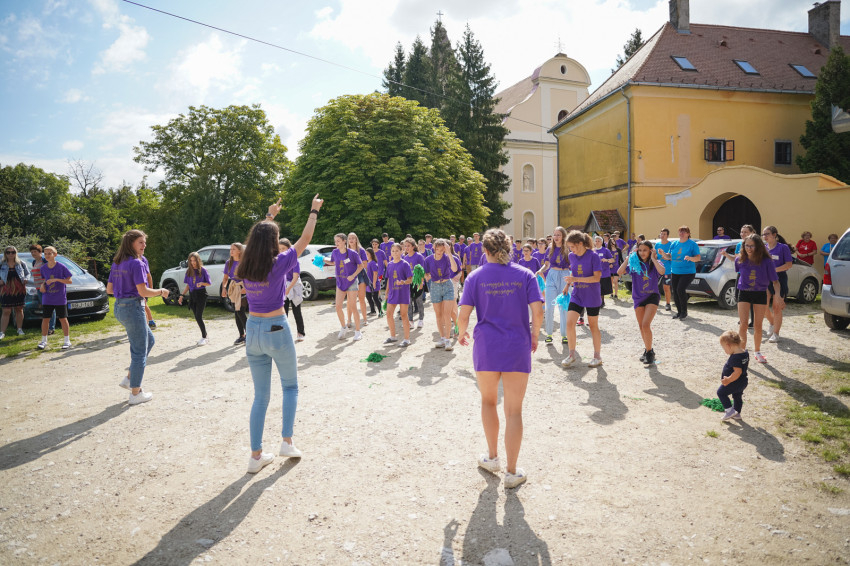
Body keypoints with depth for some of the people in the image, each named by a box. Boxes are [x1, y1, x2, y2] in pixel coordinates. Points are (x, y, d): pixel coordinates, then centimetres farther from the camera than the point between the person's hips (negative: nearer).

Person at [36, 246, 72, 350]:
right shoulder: (43, 268, 4)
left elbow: (69, 281, -9)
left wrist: (56, 279, -21)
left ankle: (67, 341, 11)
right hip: (47, 299, 4)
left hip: (60, 299, -4)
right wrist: (42, 285, -2)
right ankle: (44, 341, 19)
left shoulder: (61, 267, -9)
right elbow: (44, 279, 19)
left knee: (63, 319, 2)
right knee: (45, 319, 7)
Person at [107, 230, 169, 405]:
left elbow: (109, 289, 14)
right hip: (133, 307, -9)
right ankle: (136, 394, 10)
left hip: (119, 307, 9)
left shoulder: (116, 263, 10)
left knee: (149, 341, 24)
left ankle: (129, 378, 23)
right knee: (139, 351, 2)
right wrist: (161, 291, -5)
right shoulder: (136, 263, -16)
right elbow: (143, 291, -21)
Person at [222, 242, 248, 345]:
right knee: (236, 313, 9)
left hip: (243, 289, -6)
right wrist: (224, 288, -2)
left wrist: (246, 287, -23)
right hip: (233, 289, 6)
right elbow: (225, 277, 13)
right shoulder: (228, 263, 7)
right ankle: (241, 336, 19)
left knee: (240, 312, -11)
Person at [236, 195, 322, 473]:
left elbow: (257, 239, 20)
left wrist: (269, 216, 33)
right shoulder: (279, 264, -14)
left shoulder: (244, 267, 0)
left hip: (252, 331, 5)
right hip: (277, 331, -5)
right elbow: (305, 239, -2)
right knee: (290, 387, 18)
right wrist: (314, 211, 12)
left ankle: (256, 455, 13)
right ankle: (287, 441, 12)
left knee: (260, 395, 12)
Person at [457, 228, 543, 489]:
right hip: (518, 348, 0)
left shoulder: (476, 277, -2)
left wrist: (462, 333, 13)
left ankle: (492, 458, 31)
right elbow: (537, 311, -9)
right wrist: (534, 336, 8)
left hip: (485, 347, 0)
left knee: (488, 401, 22)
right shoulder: (525, 275, -1)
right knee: (514, 411, 7)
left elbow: (463, 315, -6)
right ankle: (512, 472, 12)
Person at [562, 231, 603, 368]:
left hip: (592, 297, -4)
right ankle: (572, 354, 6)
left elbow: (597, 277, -20)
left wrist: (576, 279, -27)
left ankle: (597, 356, 21)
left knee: (593, 326, 7)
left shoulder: (593, 256, -16)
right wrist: (568, 284, 9)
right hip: (576, 295, 4)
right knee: (569, 323, -8)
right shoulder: (572, 256, 1)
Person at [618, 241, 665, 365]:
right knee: (641, 326, 13)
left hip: (652, 297, -4)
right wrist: (628, 258, -14)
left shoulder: (655, 263, -4)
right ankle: (648, 350, 30)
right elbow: (620, 272, -12)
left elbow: (662, 271, -27)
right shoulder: (634, 264, 2)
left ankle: (649, 352, -6)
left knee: (646, 324, -18)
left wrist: (653, 259, -19)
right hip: (638, 298, 4)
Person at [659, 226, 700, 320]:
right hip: (675, 272, 6)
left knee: (680, 289, -20)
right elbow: (670, 256, 16)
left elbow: (698, 258, -7)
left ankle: (684, 312, -5)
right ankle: (679, 311, 21)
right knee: (675, 291, 5)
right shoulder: (674, 244, 12)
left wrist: (690, 258, -26)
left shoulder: (692, 244, -3)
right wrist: (663, 254, -3)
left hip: (687, 272, -6)